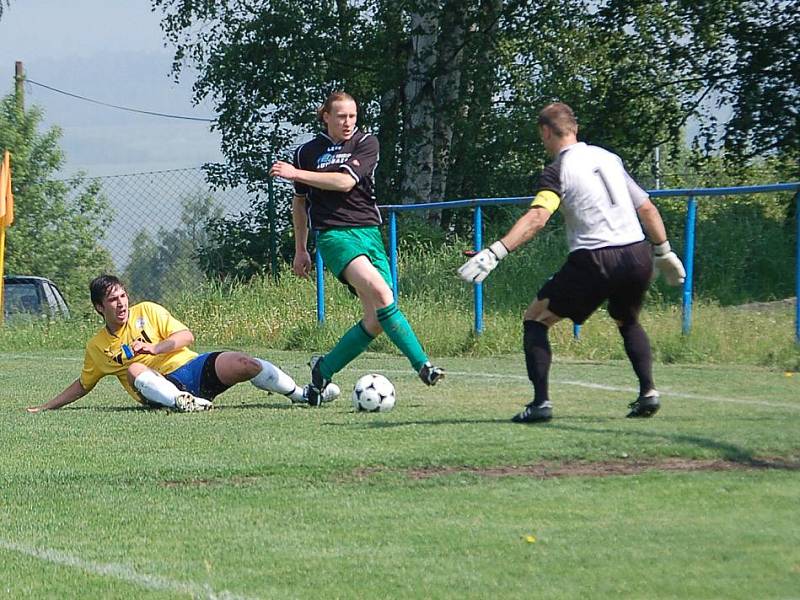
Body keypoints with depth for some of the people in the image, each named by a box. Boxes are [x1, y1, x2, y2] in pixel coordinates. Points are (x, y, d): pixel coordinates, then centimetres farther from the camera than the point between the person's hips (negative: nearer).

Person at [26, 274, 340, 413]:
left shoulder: (147, 311, 8)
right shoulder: (96, 347, 12)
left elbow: (186, 336, 1)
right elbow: (83, 385, 26)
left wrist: (154, 347, -16)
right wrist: (46, 407, 21)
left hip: (194, 368, 1)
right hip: (160, 387, -1)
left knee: (242, 363, -24)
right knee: (134, 369, -34)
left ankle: (303, 394, -16)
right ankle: (183, 402, -59)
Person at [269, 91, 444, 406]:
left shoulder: (366, 143, 6)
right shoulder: (307, 152, 10)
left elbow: (345, 182, -9)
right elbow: (299, 202, 21)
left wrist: (297, 174, -10)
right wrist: (300, 249, 22)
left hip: (369, 231, 3)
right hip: (333, 235, -3)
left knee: (376, 319, -7)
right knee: (380, 292, -27)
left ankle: (323, 369, 12)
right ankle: (422, 364, -28)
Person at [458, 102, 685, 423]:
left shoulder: (558, 171, -2)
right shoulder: (609, 158, 17)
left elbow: (537, 216, -19)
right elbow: (647, 208, 19)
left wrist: (495, 252, -27)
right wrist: (664, 252, 31)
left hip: (594, 260, -6)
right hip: (637, 256, 6)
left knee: (535, 320, 7)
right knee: (628, 322, 32)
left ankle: (541, 402, -6)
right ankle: (648, 393, 14)